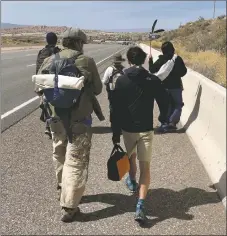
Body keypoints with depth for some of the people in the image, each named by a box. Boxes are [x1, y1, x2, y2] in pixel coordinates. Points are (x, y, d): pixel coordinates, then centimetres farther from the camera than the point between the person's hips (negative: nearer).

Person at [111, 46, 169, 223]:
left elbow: (116, 109, -6)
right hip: (146, 129, -1)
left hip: (127, 128, 1)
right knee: (145, 166, 0)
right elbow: (164, 102, 2)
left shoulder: (122, 81, -6)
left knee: (131, 156, 27)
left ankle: (132, 182, 53)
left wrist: (115, 133, 0)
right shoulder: (153, 80, -5)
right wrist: (163, 118, 24)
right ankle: (141, 205, -11)